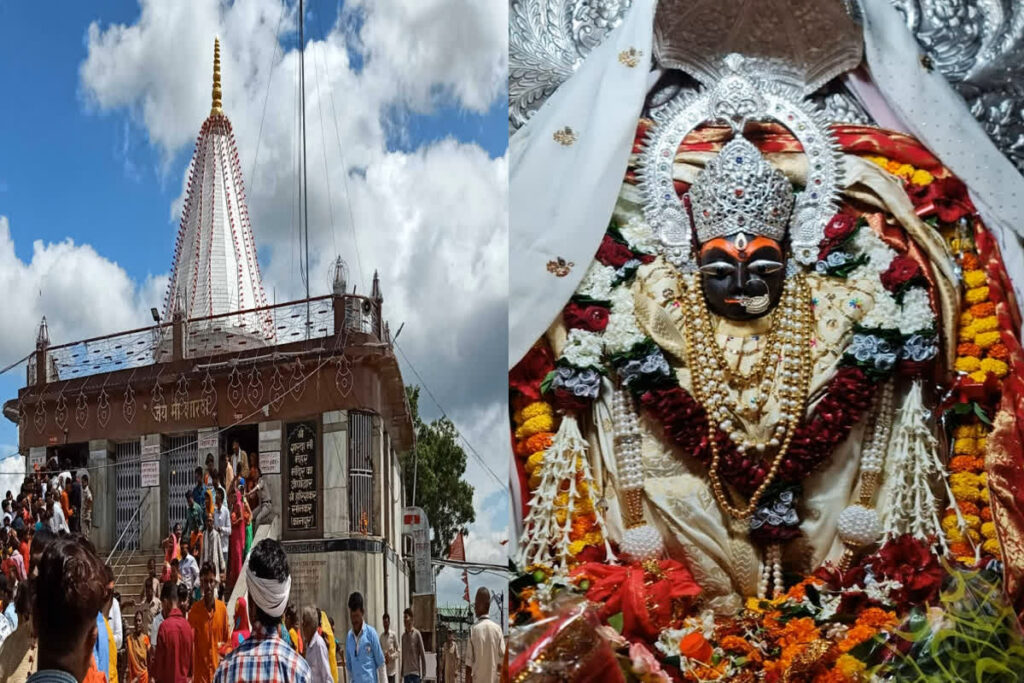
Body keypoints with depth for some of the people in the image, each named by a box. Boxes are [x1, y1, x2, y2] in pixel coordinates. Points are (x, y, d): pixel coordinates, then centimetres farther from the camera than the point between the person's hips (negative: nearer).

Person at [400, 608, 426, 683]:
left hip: (415, 672, -6)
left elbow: (422, 654, -5)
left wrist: (423, 672, -8)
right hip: (406, 672, 6)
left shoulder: (417, 634, -5)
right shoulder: (403, 636, 12)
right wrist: (402, 674, 14)